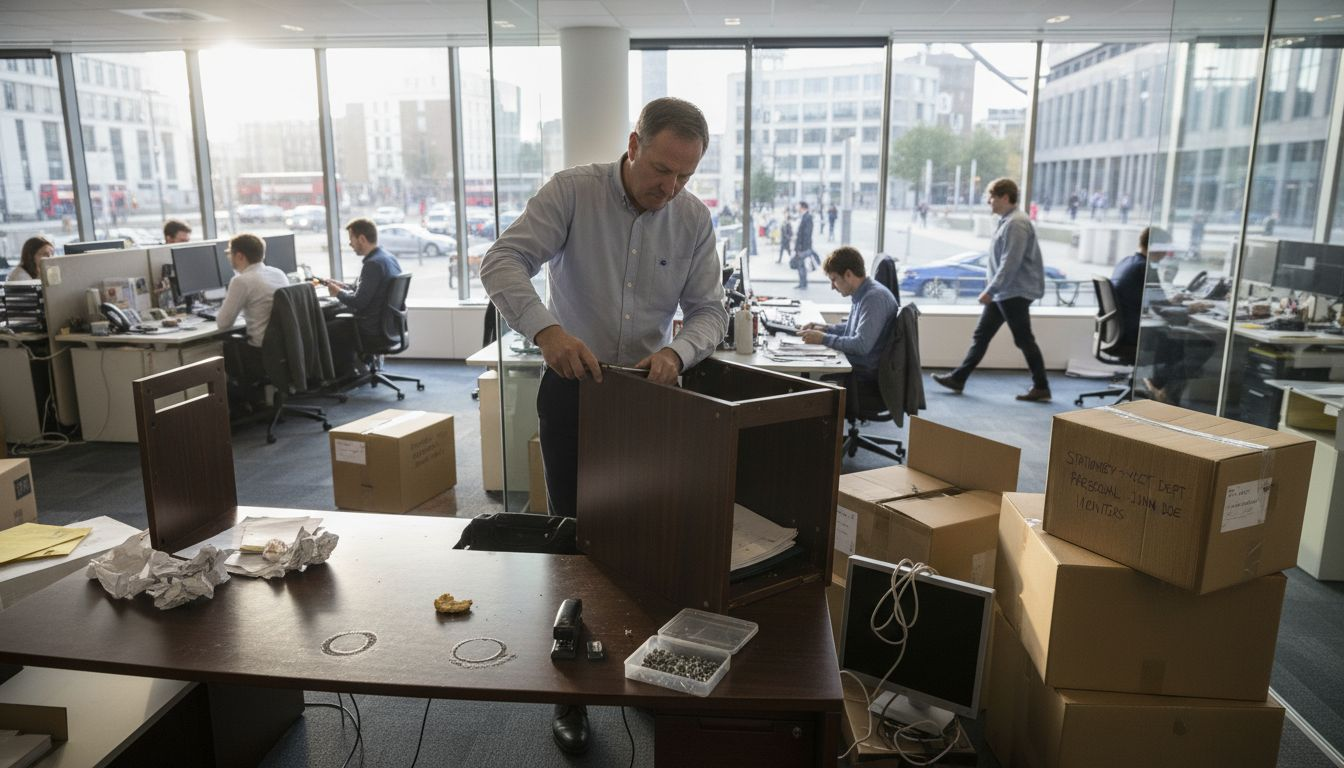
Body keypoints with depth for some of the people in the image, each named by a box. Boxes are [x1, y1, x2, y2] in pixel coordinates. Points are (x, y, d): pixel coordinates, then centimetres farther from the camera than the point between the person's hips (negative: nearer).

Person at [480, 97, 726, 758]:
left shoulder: (694, 219, -4)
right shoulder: (572, 191, -13)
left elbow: (709, 312, -3)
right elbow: (502, 262, -21)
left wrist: (677, 351, -25)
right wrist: (546, 329, -39)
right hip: (573, 387, -2)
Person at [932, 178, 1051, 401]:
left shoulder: (1016, 224, -18)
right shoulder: (1006, 221, 12)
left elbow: (1010, 264, -23)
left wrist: (990, 290, -21)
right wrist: (992, 291, 19)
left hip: (1014, 293, -10)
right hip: (1002, 293, 10)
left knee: (1024, 340, -1)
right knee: (981, 335, 11)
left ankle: (1041, 387, 10)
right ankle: (958, 378, 16)